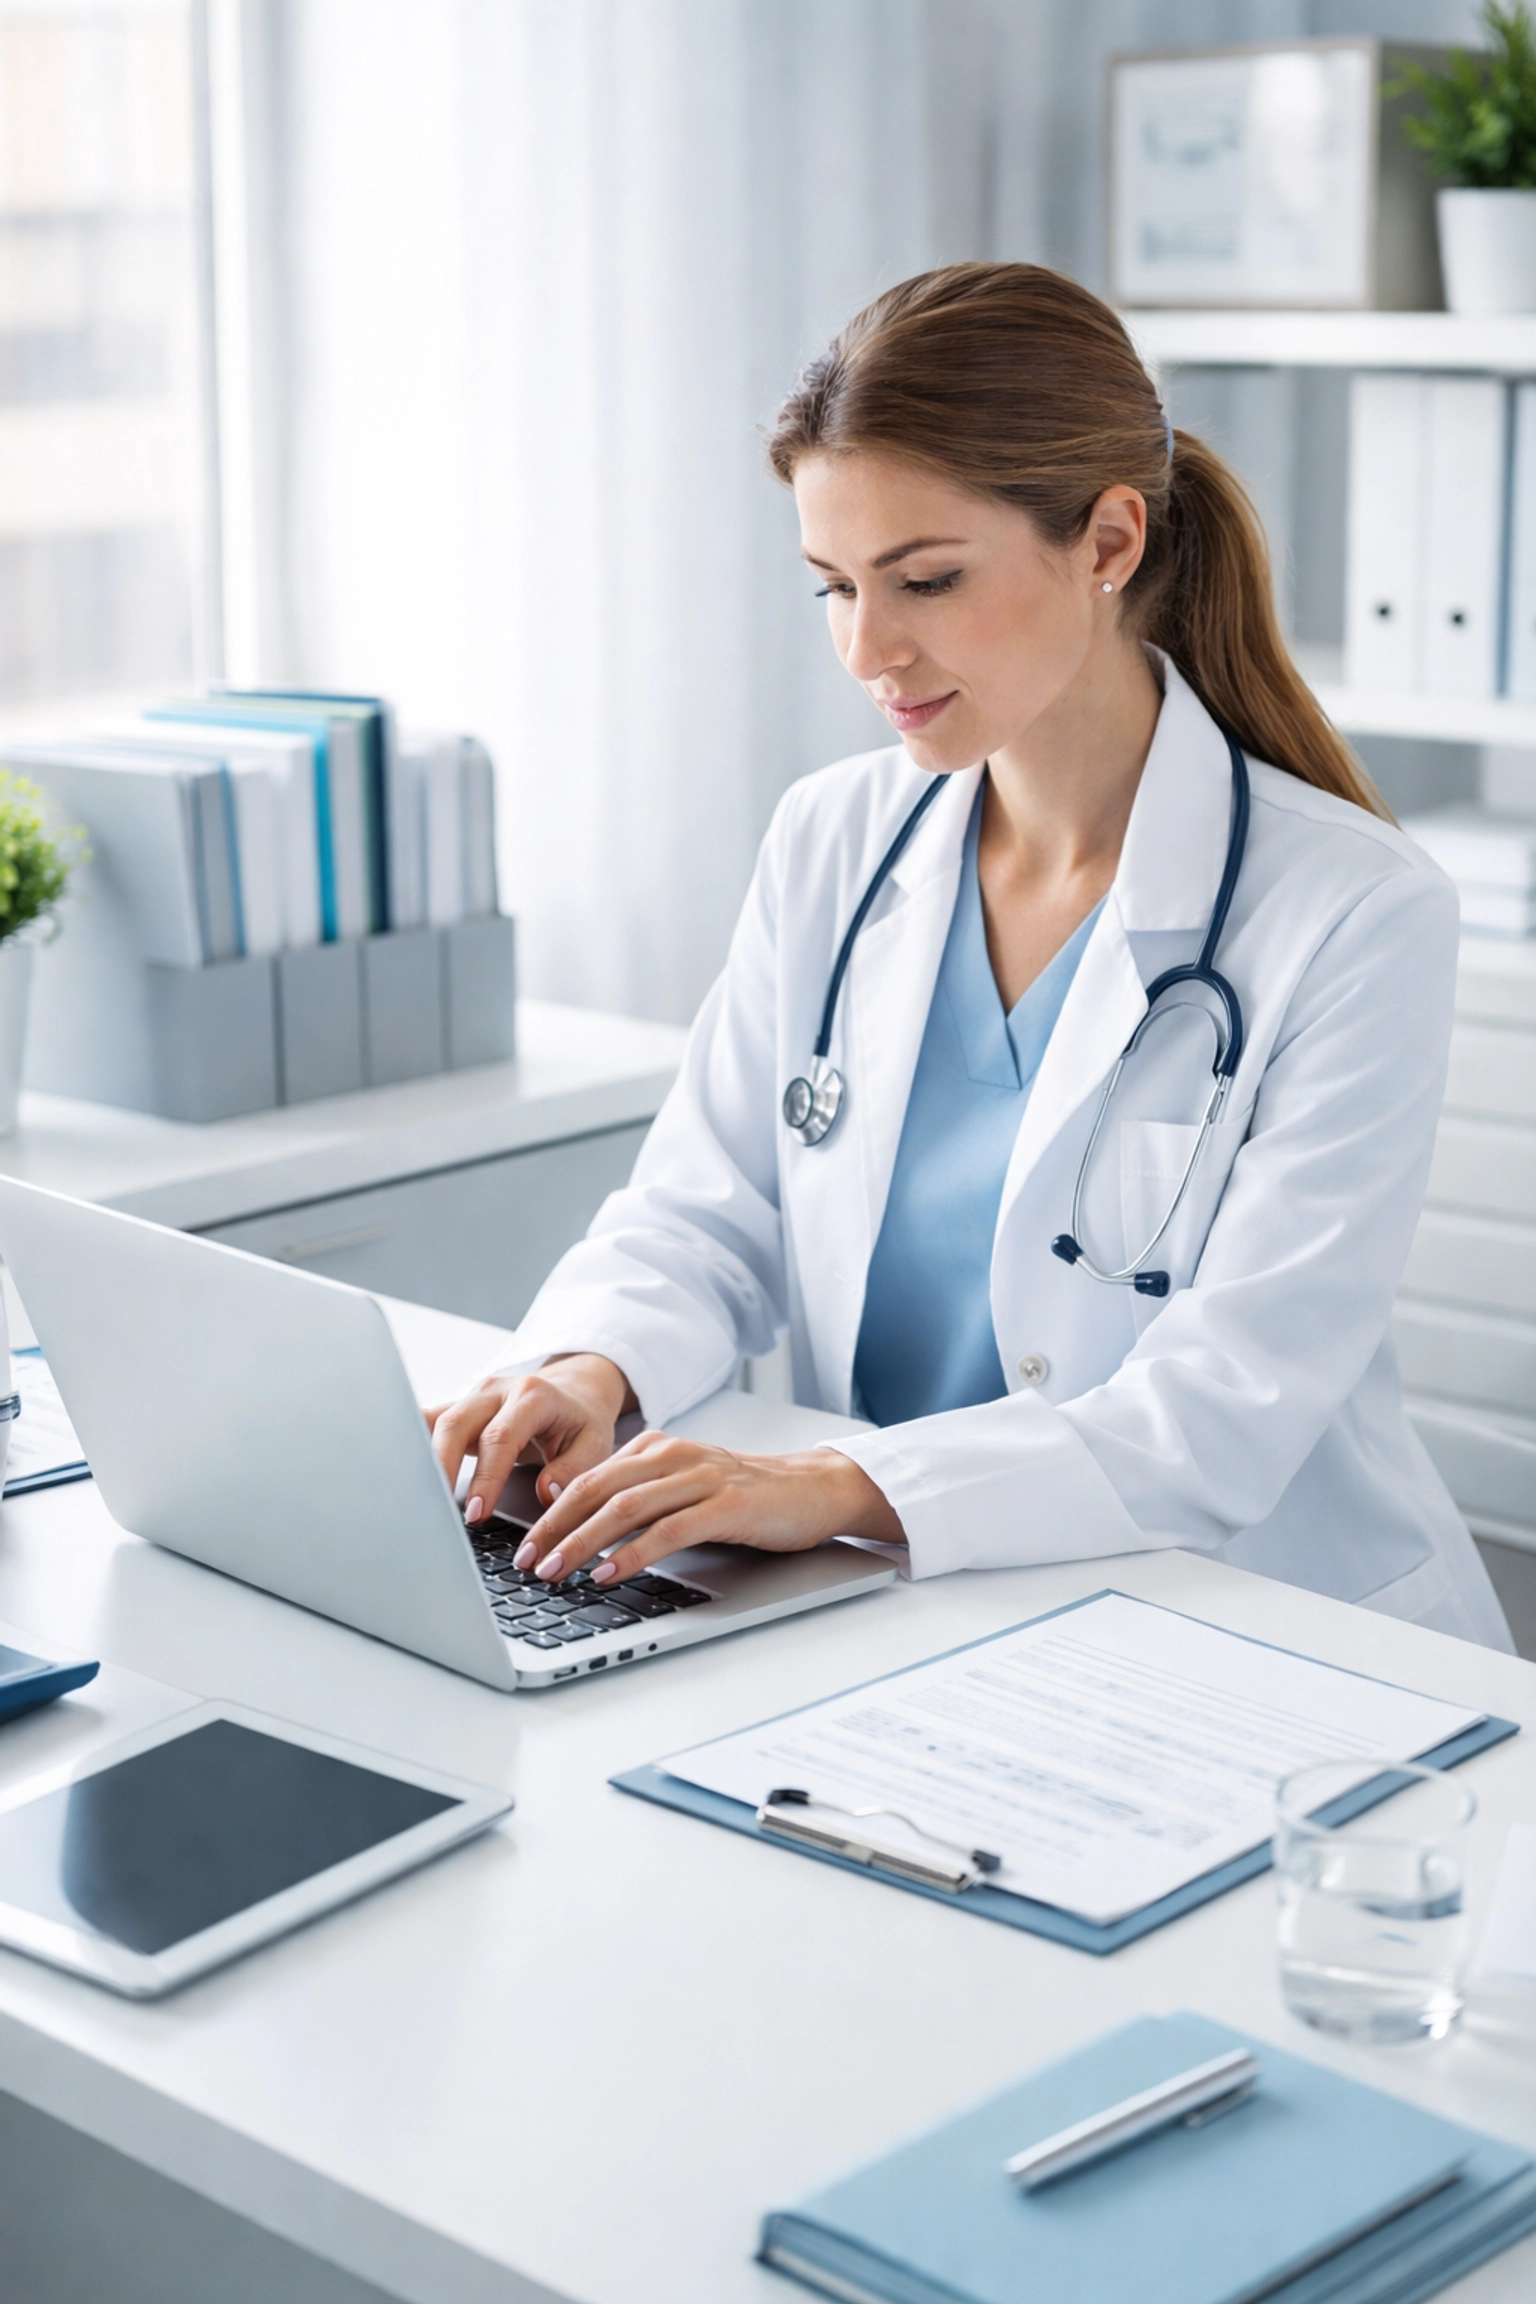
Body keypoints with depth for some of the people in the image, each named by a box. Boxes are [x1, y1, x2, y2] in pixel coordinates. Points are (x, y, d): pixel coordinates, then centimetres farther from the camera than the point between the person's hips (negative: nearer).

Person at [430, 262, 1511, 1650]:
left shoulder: (1357, 919, -12)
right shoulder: (832, 844, 5)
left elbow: (1225, 1418, -18)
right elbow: (703, 1213, 8)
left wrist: (845, 1486, -30)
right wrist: (591, 1367, -15)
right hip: (901, 1619, 6)